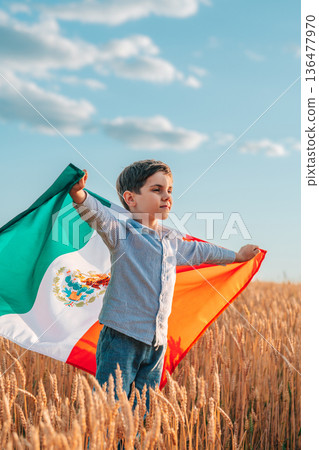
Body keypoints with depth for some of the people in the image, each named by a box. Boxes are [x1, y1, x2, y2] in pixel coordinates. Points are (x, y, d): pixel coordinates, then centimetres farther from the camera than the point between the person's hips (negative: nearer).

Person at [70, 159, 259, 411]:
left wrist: (235, 256, 47)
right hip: (122, 336, -6)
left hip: (157, 341, 6)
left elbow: (198, 251, 33)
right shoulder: (121, 233, -5)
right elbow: (98, 214, -24)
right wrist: (79, 194, -45)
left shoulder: (173, 240, 15)